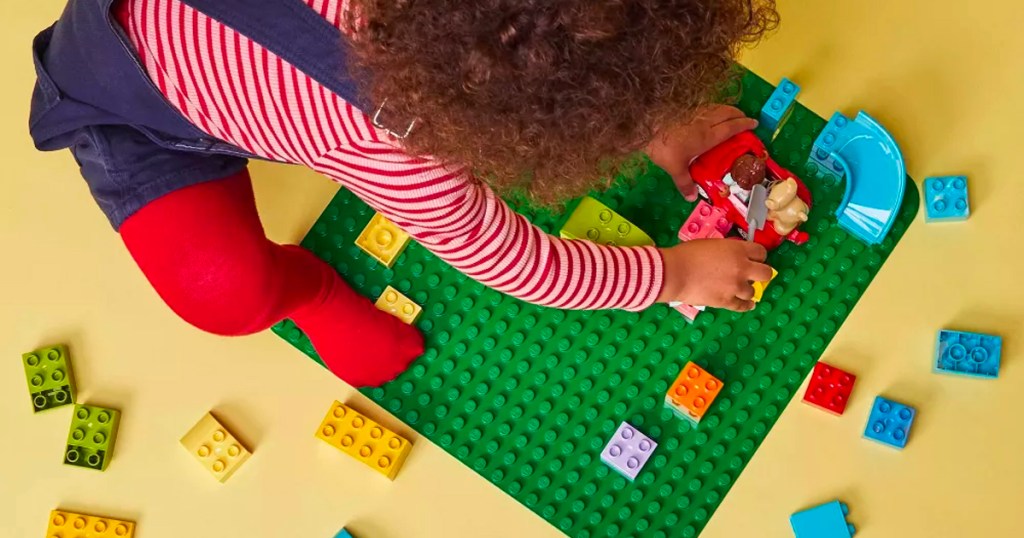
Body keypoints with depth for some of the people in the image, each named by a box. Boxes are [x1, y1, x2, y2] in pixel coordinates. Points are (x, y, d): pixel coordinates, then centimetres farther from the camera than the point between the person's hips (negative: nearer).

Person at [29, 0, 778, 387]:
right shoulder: (389, 146, -41)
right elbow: (519, 265, -24)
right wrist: (675, 274, -12)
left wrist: (651, 121, -2)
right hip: (126, 97, -5)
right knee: (227, 290, -27)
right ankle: (307, 290, 9)